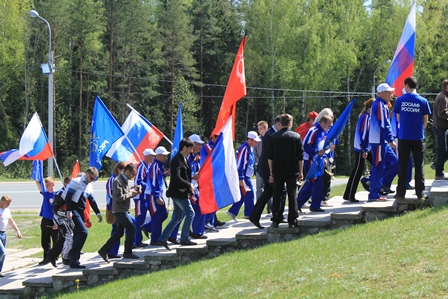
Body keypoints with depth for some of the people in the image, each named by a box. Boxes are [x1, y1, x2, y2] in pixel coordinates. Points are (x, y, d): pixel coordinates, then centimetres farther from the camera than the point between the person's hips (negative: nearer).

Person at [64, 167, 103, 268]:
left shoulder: (89, 186, 17)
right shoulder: (76, 182, -9)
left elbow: (92, 201, 24)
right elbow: (68, 196, -14)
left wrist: (98, 213, 21)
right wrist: (69, 211, -21)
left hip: (80, 212, 9)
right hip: (74, 211, -9)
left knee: (78, 235, 7)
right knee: (83, 232, -20)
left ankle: (74, 262, 9)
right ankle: (72, 254, -15)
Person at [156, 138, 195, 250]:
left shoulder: (183, 159, 14)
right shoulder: (177, 160, -17)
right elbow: (177, 178, -24)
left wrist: (190, 192, 17)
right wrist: (189, 185, -16)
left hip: (181, 192, 10)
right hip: (178, 192, -10)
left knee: (177, 217, 11)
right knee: (190, 213, -4)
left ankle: (163, 239, 13)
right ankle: (184, 239, 3)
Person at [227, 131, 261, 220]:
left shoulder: (250, 148, 13)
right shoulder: (244, 149, -19)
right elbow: (240, 164, -22)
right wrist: (241, 179, -23)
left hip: (246, 176, 10)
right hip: (243, 176, -10)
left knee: (243, 195, 11)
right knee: (249, 194, -5)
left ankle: (233, 212, 15)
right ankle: (249, 214, 3)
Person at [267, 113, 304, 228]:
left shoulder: (274, 137, 2)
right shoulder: (296, 137, -3)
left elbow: (269, 157, 4)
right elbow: (300, 157, -2)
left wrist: (271, 172, 10)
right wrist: (301, 172, 5)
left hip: (277, 171, 1)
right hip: (292, 171, -1)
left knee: (277, 195, 8)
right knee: (292, 195, 3)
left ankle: (276, 220, 7)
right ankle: (292, 221, 1)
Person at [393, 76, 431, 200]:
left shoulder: (400, 100, -3)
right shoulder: (423, 101, -4)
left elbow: (398, 119, 5)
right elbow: (425, 121, 2)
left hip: (403, 137, 0)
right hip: (418, 138, 0)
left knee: (403, 165, 7)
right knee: (419, 166, 6)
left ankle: (401, 192, 9)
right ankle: (420, 193, 6)